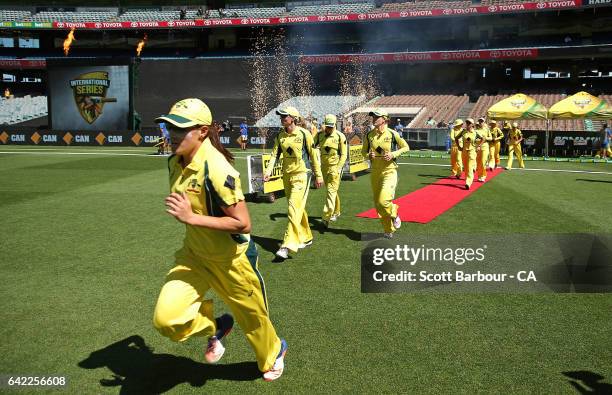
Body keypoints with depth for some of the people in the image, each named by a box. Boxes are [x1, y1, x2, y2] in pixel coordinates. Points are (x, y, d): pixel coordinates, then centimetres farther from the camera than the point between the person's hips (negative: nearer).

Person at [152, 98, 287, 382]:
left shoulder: (216, 170, -29)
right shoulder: (175, 162, -4)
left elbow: (242, 223, -29)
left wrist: (191, 218, -32)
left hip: (231, 259, -6)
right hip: (194, 254, 6)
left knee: (252, 317, 17)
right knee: (166, 317, -10)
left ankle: (274, 353, 51)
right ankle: (215, 327, 22)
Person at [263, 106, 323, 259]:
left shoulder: (304, 134, -8)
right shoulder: (280, 136, 7)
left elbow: (313, 155, -3)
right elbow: (275, 154, 5)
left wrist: (318, 175, 0)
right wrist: (268, 170, -11)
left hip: (301, 175, -6)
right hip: (287, 176, 6)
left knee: (294, 208, -13)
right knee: (298, 208, 14)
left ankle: (288, 245, -15)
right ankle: (306, 238, 31)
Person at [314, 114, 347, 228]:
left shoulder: (340, 136, -6)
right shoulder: (319, 135, 4)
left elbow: (344, 154, -5)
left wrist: (338, 168, -12)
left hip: (335, 167, -4)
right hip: (324, 166, 5)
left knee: (331, 191, -12)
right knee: (331, 191, 15)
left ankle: (326, 217, -17)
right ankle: (336, 212, 32)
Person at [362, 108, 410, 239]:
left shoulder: (392, 134, -8)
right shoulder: (369, 135, 3)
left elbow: (406, 147, 2)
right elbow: (363, 151, 14)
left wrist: (393, 154, -13)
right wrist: (368, 155, -8)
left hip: (389, 171, -5)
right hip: (375, 172, 5)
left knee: (383, 201, -21)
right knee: (378, 204, 9)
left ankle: (394, 213, 13)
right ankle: (389, 230, 28)